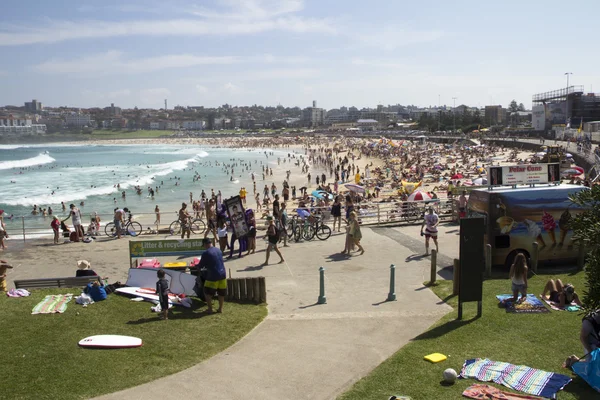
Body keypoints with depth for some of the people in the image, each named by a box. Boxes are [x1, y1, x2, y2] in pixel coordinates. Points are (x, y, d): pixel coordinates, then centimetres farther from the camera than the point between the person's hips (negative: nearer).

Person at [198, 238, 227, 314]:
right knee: (221, 293, 16)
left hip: (213, 276, -6)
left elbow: (200, 266, -4)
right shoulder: (219, 250, 9)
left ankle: (210, 309, 11)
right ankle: (220, 308, 23)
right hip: (222, 274, 6)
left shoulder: (206, 253, -11)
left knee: (208, 293, 9)